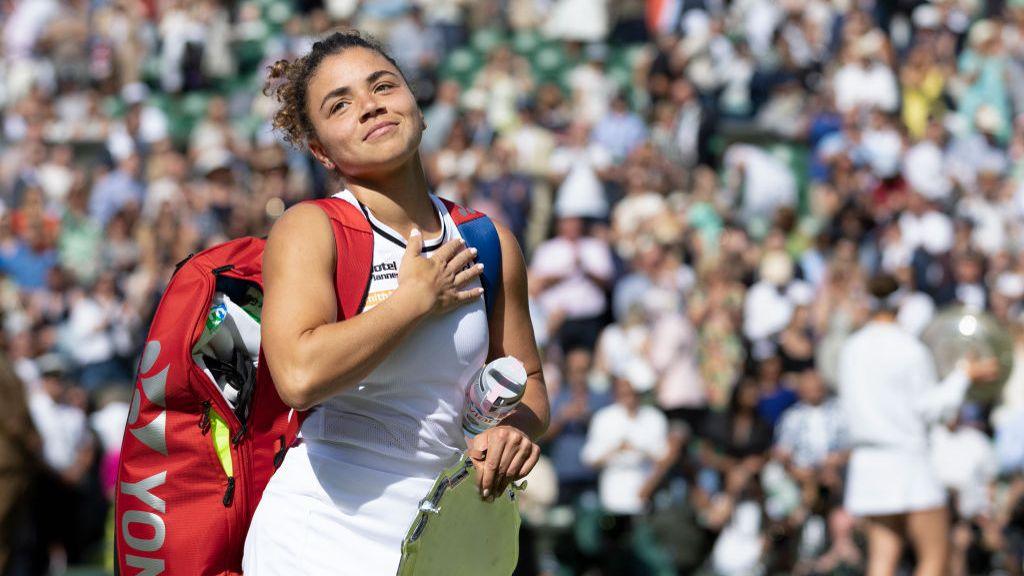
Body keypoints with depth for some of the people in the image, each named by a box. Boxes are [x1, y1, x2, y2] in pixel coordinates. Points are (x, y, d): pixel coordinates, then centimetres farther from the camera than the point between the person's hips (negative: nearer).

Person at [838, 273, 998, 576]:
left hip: (865, 460, 6)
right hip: (906, 460, -6)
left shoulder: (851, 349, 6)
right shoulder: (911, 350, -10)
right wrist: (964, 375, 1)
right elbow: (931, 409, -8)